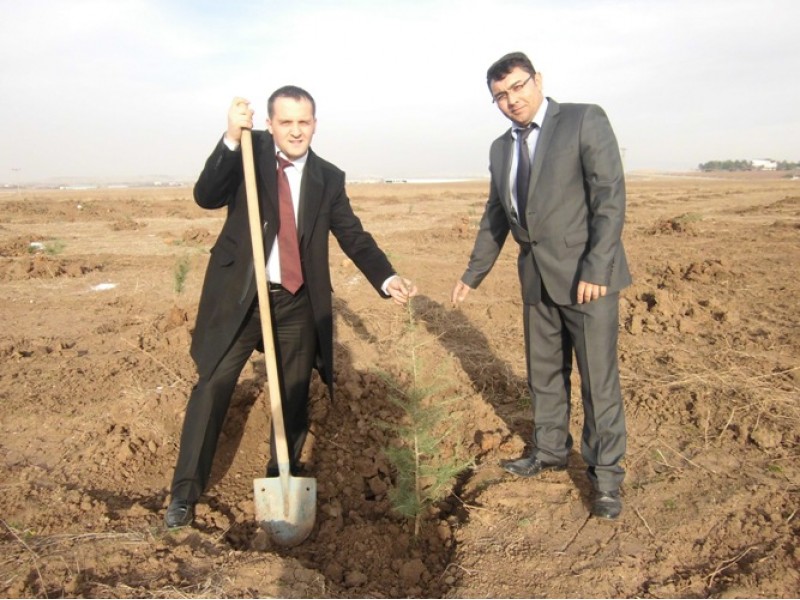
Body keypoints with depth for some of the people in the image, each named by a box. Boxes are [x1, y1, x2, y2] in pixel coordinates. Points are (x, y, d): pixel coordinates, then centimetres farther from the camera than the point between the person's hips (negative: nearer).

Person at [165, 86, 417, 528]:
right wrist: (231, 139, -26)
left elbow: (354, 236, 1)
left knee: (294, 396, 12)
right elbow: (206, 196, -14)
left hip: (297, 303, 3)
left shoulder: (329, 178, 5)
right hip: (238, 296, -2)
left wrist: (387, 278, -15)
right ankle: (185, 492, 14)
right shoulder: (248, 153, 0)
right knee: (211, 388, -1)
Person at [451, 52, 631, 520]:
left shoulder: (585, 120, -7)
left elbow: (610, 195, -14)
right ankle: (551, 451, 35)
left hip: (588, 277, -6)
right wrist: (473, 275, 21)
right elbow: (495, 218, 19)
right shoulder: (501, 149, 11)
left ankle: (606, 473, 18)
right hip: (538, 279, 6)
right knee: (545, 374, 17)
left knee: (599, 378, 2)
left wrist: (595, 268, -20)